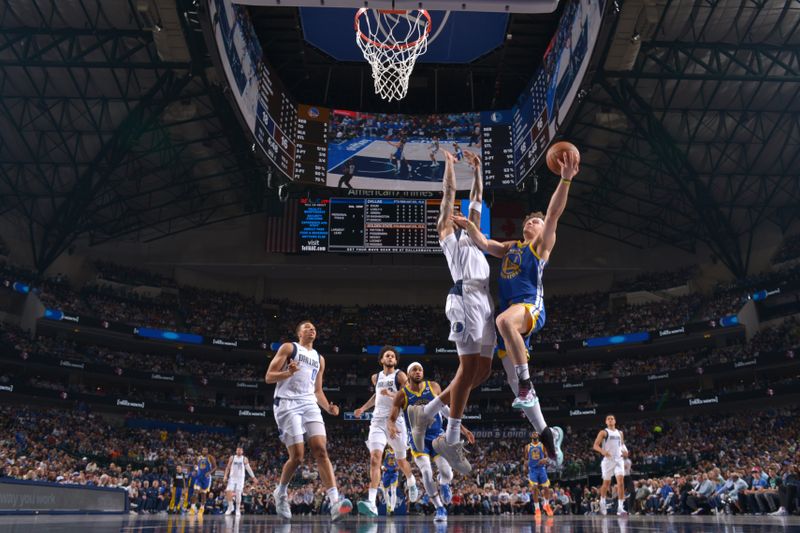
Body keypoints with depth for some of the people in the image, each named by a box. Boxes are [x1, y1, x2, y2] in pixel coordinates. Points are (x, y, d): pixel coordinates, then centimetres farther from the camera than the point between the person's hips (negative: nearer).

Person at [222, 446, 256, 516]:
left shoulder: (245, 459, 1)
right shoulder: (232, 458, 5)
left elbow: (248, 468, 0)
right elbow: (228, 467, 10)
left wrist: (253, 477, -7)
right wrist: (225, 476, -3)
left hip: (240, 478, -1)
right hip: (232, 477, 1)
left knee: (238, 494, -4)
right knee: (228, 493, -8)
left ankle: (238, 509, 8)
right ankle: (230, 507, 14)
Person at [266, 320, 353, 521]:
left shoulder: (319, 359, 23)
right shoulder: (289, 348, 6)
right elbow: (269, 377, -1)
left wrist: (329, 408, 7)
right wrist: (289, 372, -21)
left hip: (309, 404, 5)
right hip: (287, 404, -5)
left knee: (321, 450, -14)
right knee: (297, 456, -10)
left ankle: (335, 501, -24)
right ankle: (281, 493, 17)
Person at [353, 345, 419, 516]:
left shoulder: (400, 376, -2)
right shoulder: (376, 377, 14)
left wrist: (391, 395, -25)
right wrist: (363, 408, 25)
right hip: (378, 421, 3)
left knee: (401, 460, 14)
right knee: (375, 458, -17)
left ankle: (411, 482, 48)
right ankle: (372, 503, -25)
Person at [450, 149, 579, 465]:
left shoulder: (542, 244, 12)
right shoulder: (509, 247, 29)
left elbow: (554, 213, -1)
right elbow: (483, 244, 25)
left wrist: (565, 180, -13)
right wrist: (468, 225, 10)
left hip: (531, 305, -7)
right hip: (511, 310, 7)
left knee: (504, 321, -42)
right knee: (515, 380, 4)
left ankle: (527, 386, -36)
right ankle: (546, 434, 16)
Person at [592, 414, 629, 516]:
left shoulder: (620, 433, 14)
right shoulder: (603, 432, 0)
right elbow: (595, 445, -6)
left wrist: (625, 450, 5)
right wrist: (602, 451, -26)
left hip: (618, 459, 3)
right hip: (608, 460, -3)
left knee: (621, 481, -13)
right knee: (606, 483, 7)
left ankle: (620, 507, -15)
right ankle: (602, 502, 32)